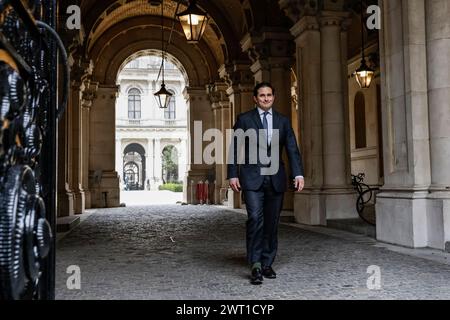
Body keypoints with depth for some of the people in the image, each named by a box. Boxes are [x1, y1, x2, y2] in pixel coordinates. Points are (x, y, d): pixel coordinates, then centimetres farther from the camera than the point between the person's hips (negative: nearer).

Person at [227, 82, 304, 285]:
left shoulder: (283, 121, 13)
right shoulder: (244, 119, 6)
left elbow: (292, 149, 7)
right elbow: (235, 149, 3)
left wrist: (298, 173, -6)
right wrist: (233, 174, -5)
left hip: (275, 178, 3)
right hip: (252, 178, -3)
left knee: (272, 222, 6)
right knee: (255, 218, -15)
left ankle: (267, 264, 17)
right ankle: (255, 265, -9)